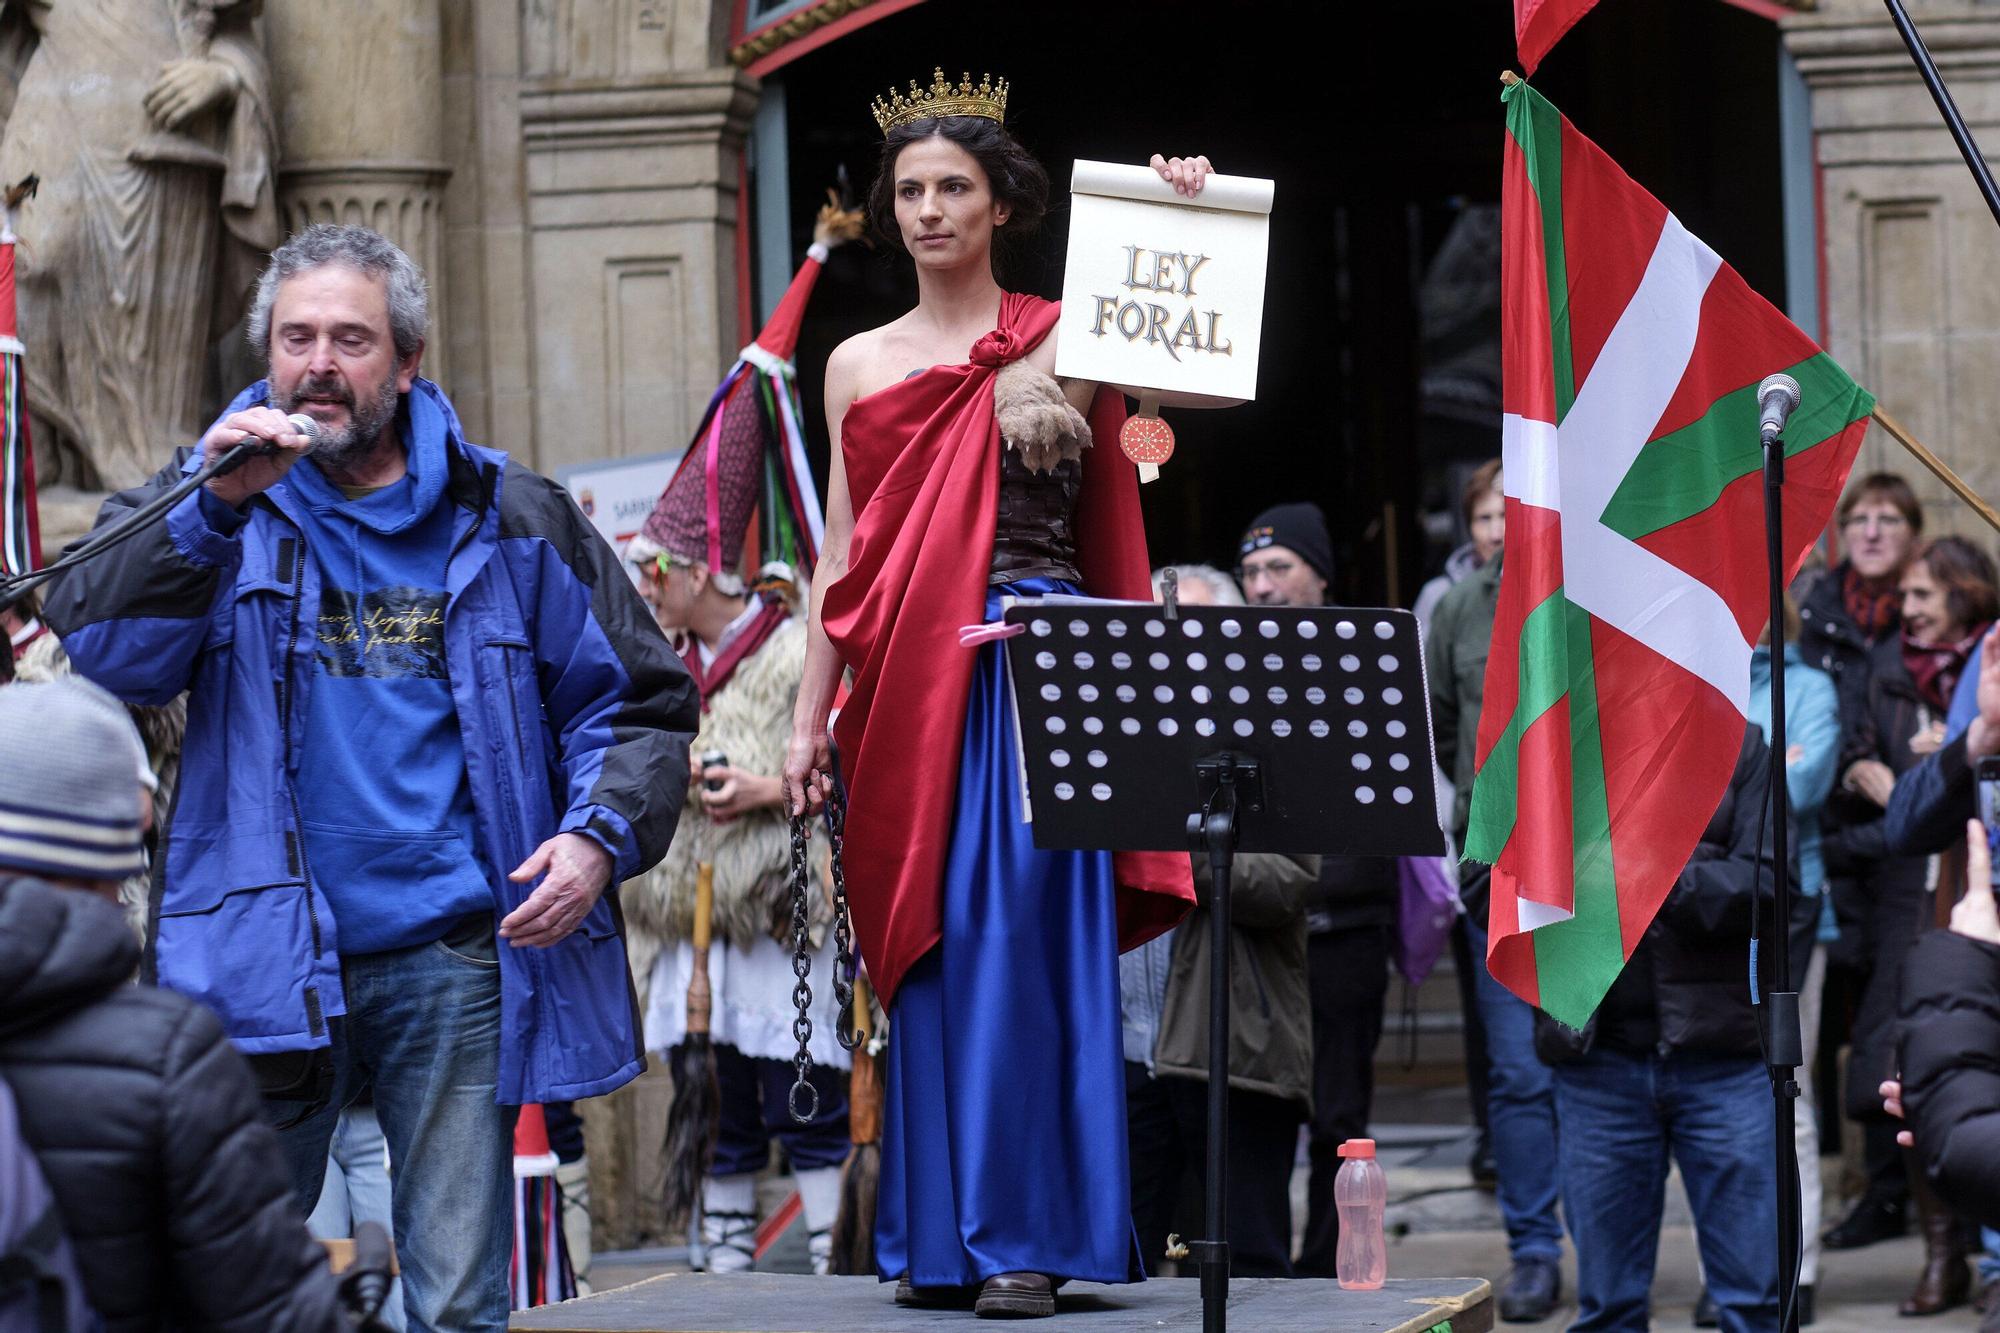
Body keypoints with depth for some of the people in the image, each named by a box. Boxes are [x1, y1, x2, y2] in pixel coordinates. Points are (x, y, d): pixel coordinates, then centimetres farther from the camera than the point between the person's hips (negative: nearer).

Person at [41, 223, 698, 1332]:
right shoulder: (207, 510, 9)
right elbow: (93, 650, -8)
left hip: (455, 959, 0)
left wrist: (603, 835, -4)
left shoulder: (508, 521, 11)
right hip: (266, 958, 0)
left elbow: (636, 700, 15)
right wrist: (217, 508, -19)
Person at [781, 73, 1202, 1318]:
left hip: (1037, 668, -3)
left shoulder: (1065, 341, 4)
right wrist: (810, 721, 10)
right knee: (928, 951, 3)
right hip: (911, 689, 4)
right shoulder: (860, 365, 14)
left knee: (1023, 940, -9)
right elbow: (843, 561, 14)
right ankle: (939, 1238, 8)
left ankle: (1030, 1236, -7)